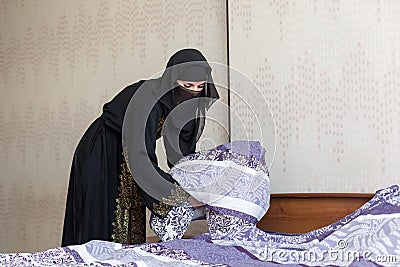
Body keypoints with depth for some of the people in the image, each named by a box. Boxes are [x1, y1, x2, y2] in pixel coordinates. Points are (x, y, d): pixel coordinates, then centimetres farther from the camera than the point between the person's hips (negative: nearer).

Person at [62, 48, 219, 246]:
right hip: (100, 157, -7)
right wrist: (183, 195, -32)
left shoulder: (176, 101, -9)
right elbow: (140, 159, -35)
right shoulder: (147, 98, -33)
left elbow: (181, 155, -3)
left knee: (130, 227, 8)